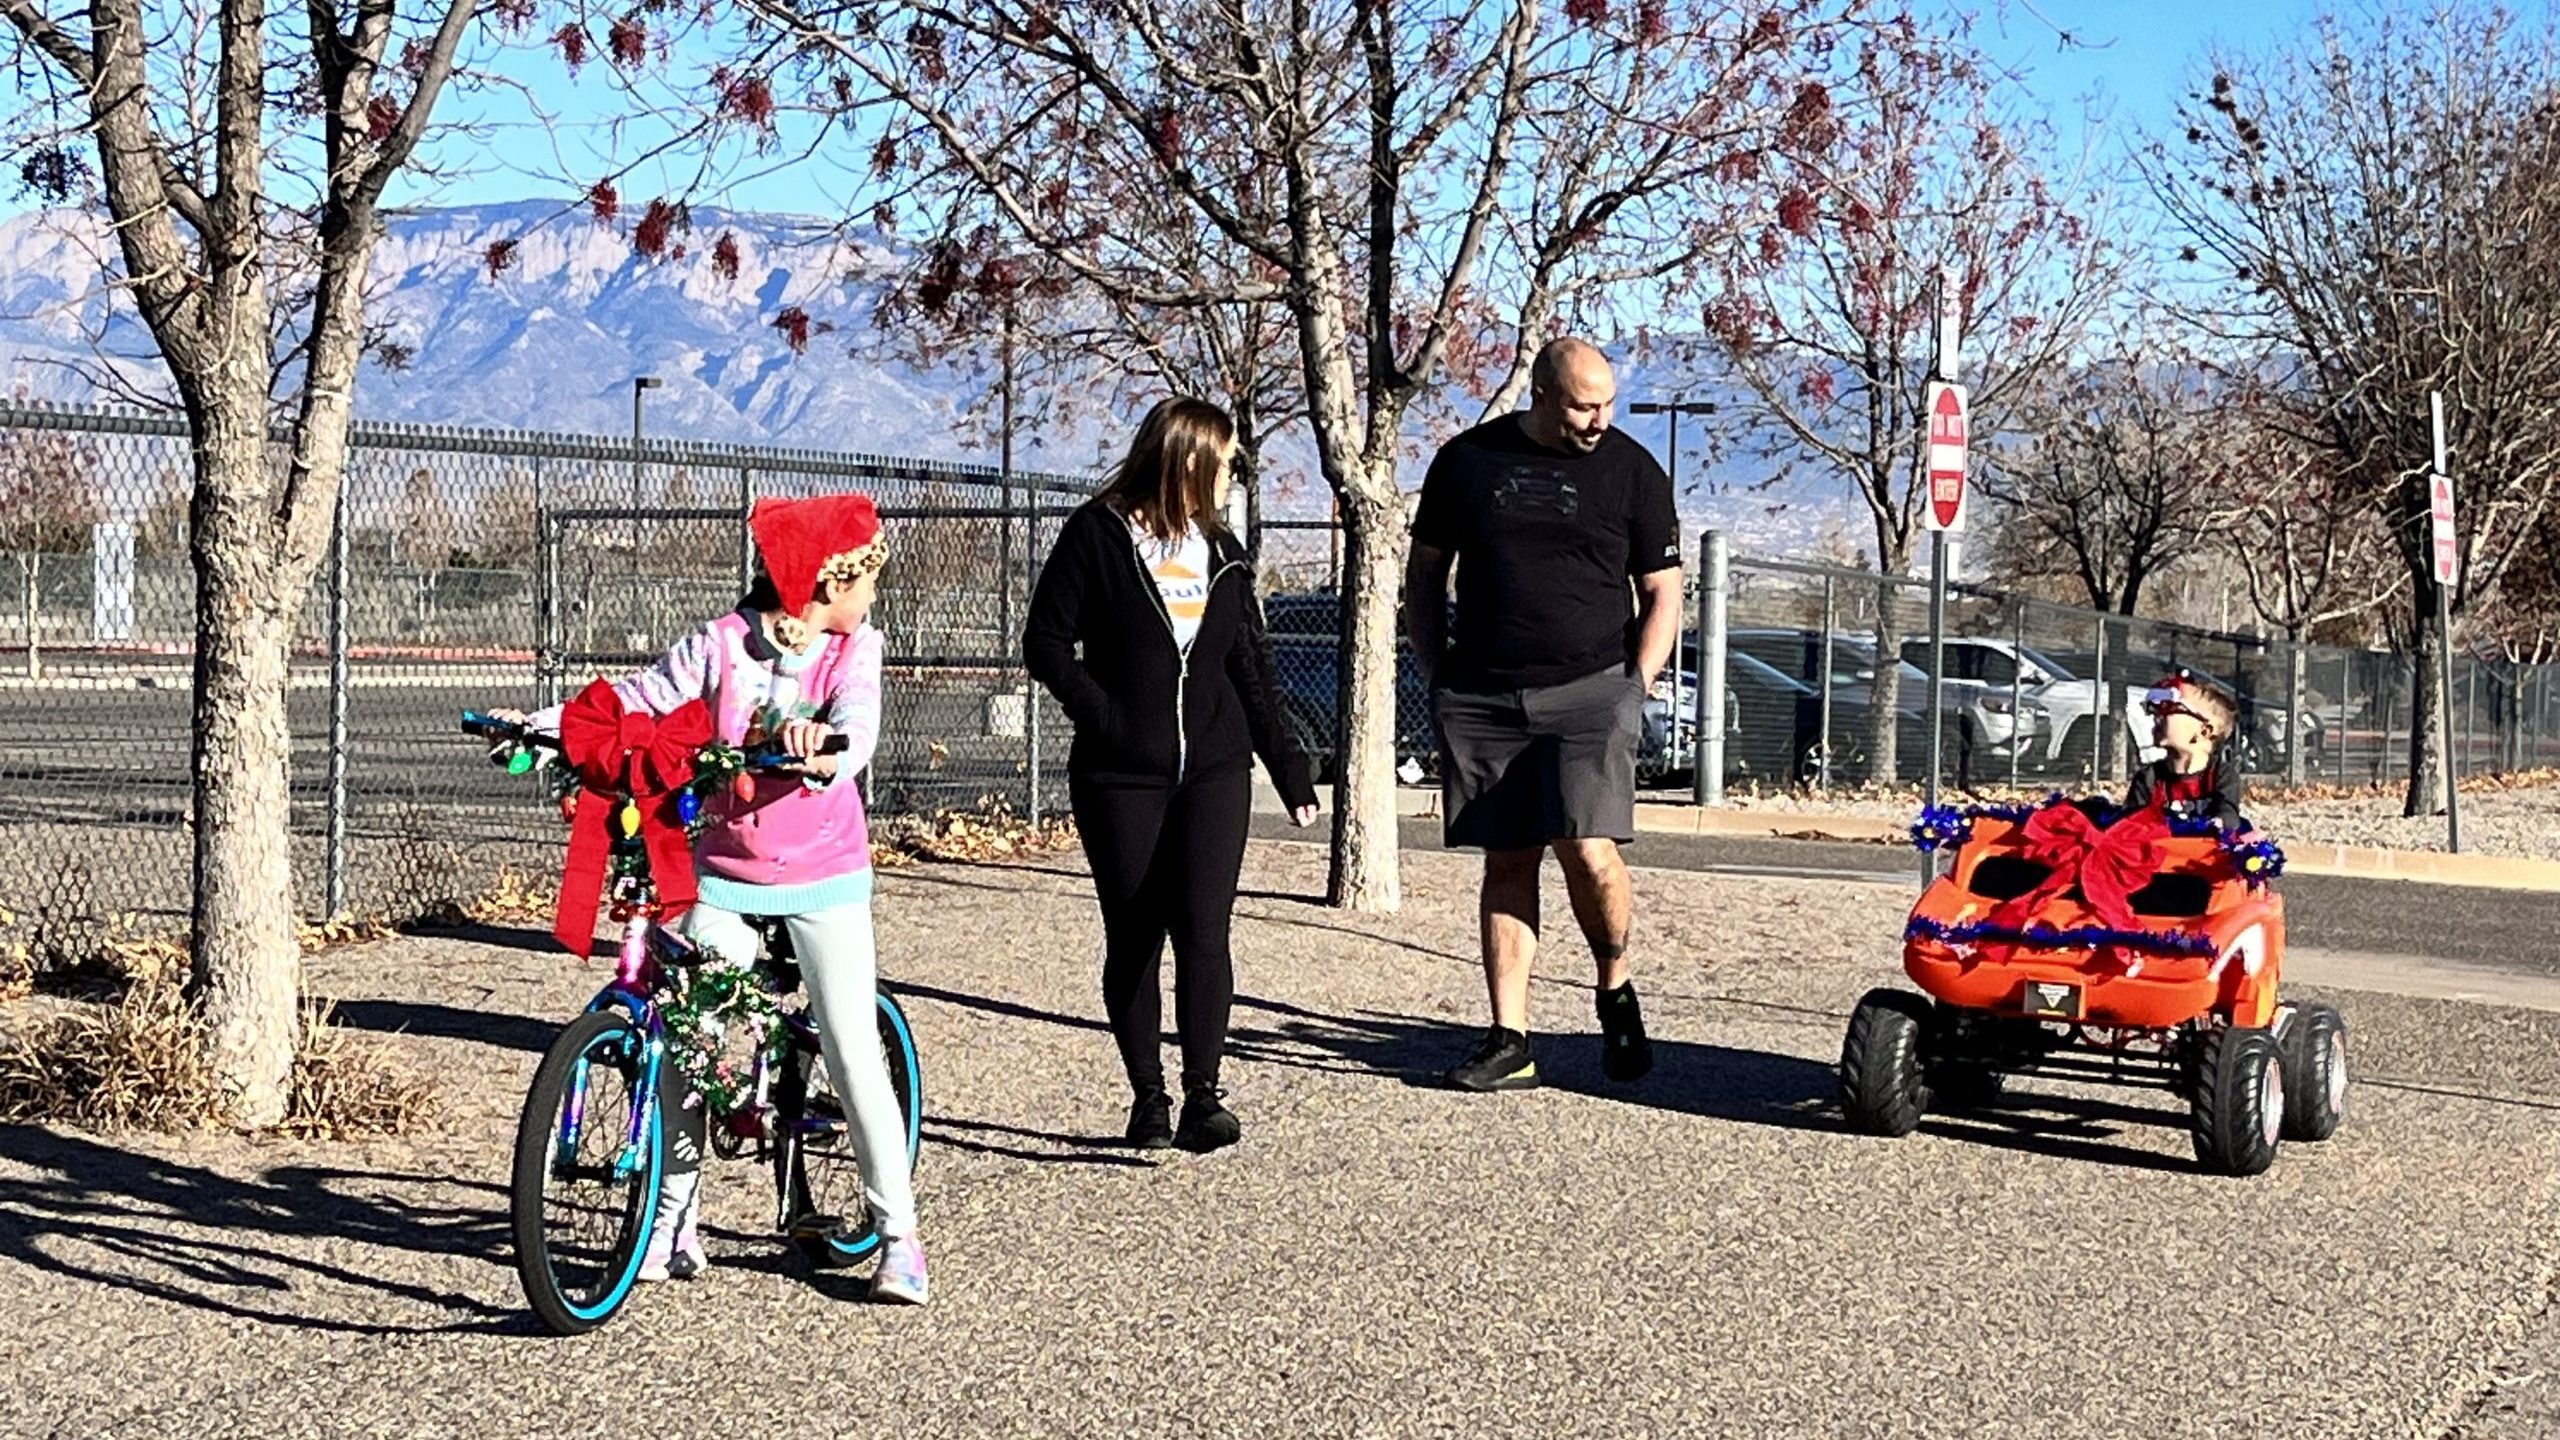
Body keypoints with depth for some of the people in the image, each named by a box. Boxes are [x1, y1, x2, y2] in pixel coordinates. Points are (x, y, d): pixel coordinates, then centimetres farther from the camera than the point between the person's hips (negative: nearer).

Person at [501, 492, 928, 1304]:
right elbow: (640, 699, -3)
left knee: (854, 1055, -6)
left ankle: (898, 1234, 3)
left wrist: (826, 744, -46)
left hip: (823, 876, -1)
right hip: (723, 872, 1)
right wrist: (539, 724, -13)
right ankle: (675, 1226, 16)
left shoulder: (854, 648, -5)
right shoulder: (721, 645, -5)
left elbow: (857, 724, -23)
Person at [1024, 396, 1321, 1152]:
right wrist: (1103, 714, -13)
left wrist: (1289, 771, 17)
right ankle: (1147, 1097, 14)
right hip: (1121, 776, -3)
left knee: (1203, 927, -12)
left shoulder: (1220, 551, 15)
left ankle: (1203, 1095, -11)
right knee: (1133, 939, 3)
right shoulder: (1098, 534, -1)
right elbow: (1045, 641, -3)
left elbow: (1249, 671, 19)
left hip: (1214, 769, 3)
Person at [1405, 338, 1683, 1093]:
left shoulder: (1631, 471, 4)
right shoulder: (1467, 462, 7)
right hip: (1483, 700, 2)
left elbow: (1662, 593, 8)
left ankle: (1614, 988, 11)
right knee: (1507, 862, 3)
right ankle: (1508, 1042, 6)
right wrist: (1438, 677, 9)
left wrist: (1634, 686, -2)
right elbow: (1424, 576, 16)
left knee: (1589, 849, -17)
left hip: (1591, 689, -2)